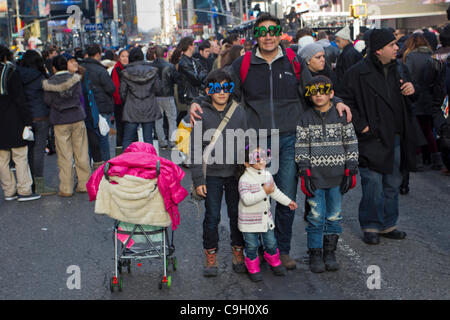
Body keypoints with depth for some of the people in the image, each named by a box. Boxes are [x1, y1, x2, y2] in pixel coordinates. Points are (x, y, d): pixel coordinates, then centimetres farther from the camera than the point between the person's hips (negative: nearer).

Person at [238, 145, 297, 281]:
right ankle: (253, 269, 25)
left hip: (266, 218, 6)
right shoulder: (245, 179, -21)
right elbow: (246, 200, -31)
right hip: (250, 221, -6)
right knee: (252, 246, 6)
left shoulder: (267, 175, 2)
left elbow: (275, 192, 18)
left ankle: (274, 263, 38)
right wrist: (264, 192, -35)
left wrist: (288, 201, 24)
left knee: (271, 242, 15)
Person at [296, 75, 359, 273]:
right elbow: (301, 147, 0)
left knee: (334, 216, 7)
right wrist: (304, 172, -7)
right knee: (316, 216, 0)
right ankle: (315, 255, 10)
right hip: (315, 175, -1)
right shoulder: (306, 119, 2)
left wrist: (351, 170, 1)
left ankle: (329, 253, 19)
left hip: (337, 175, 1)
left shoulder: (341, 116, 4)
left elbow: (351, 144, 6)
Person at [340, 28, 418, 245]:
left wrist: (412, 90, 0)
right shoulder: (358, 73, -10)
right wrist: (361, 126, -14)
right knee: (373, 184, -4)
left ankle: (388, 224, 27)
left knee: (392, 183, 14)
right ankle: (371, 227, 11)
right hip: (372, 139, -6)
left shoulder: (399, 68, 11)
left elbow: (408, 99, 23)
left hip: (395, 138, 7)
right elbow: (346, 101, -9)